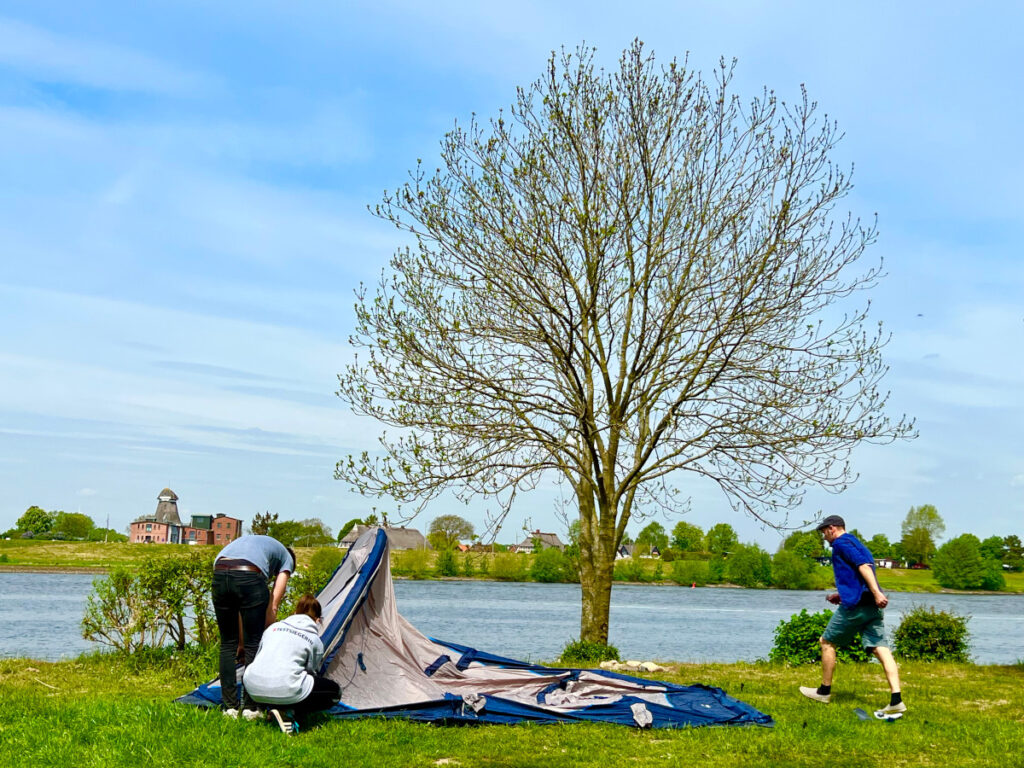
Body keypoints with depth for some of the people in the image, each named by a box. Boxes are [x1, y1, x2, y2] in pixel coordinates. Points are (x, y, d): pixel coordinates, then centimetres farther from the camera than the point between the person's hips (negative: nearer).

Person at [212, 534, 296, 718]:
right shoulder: (287, 558, 27)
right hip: (249, 577, -5)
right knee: (254, 646, 10)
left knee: (227, 644, 17)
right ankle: (250, 707, 12)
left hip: (219, 574, 5)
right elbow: (273, 605, 15)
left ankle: (229, 707, 19)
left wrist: (241, 642, 37)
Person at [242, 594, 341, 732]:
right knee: (335, 692, 15)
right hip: (285, 691, -5)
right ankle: (295, 714, -5)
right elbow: (311, 671, 16)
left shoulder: (274, 627, 21)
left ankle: (274, 707, 15)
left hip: (253, 689, 5)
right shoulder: (315, 640, 10)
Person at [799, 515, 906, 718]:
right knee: (880, 648, -1)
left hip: (855, 605, -8)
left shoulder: (841, 543, -3)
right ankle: (896, 700, -12)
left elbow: (863, 566, -18)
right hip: (873, 606, 8)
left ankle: (824, 691, 16)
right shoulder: (857, 544, 25)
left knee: (827, 642, 8)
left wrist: (876, 593, -27)